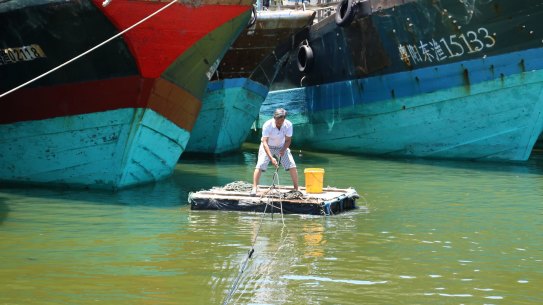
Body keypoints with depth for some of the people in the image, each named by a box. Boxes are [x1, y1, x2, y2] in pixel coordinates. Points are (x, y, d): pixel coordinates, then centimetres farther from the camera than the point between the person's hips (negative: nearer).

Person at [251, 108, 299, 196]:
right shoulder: (267, 125, -32)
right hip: (267, 147, -2)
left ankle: (296, 189, 2)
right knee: (260, 166, -19)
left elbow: (288, 140, -11)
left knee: (292, 166, -8)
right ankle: (254, 188, -15)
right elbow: (265, 142, -35)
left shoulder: (288, 125, -24)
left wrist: (283, 150, -31)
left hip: (282, 147, 2)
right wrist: (271, 158, -46)